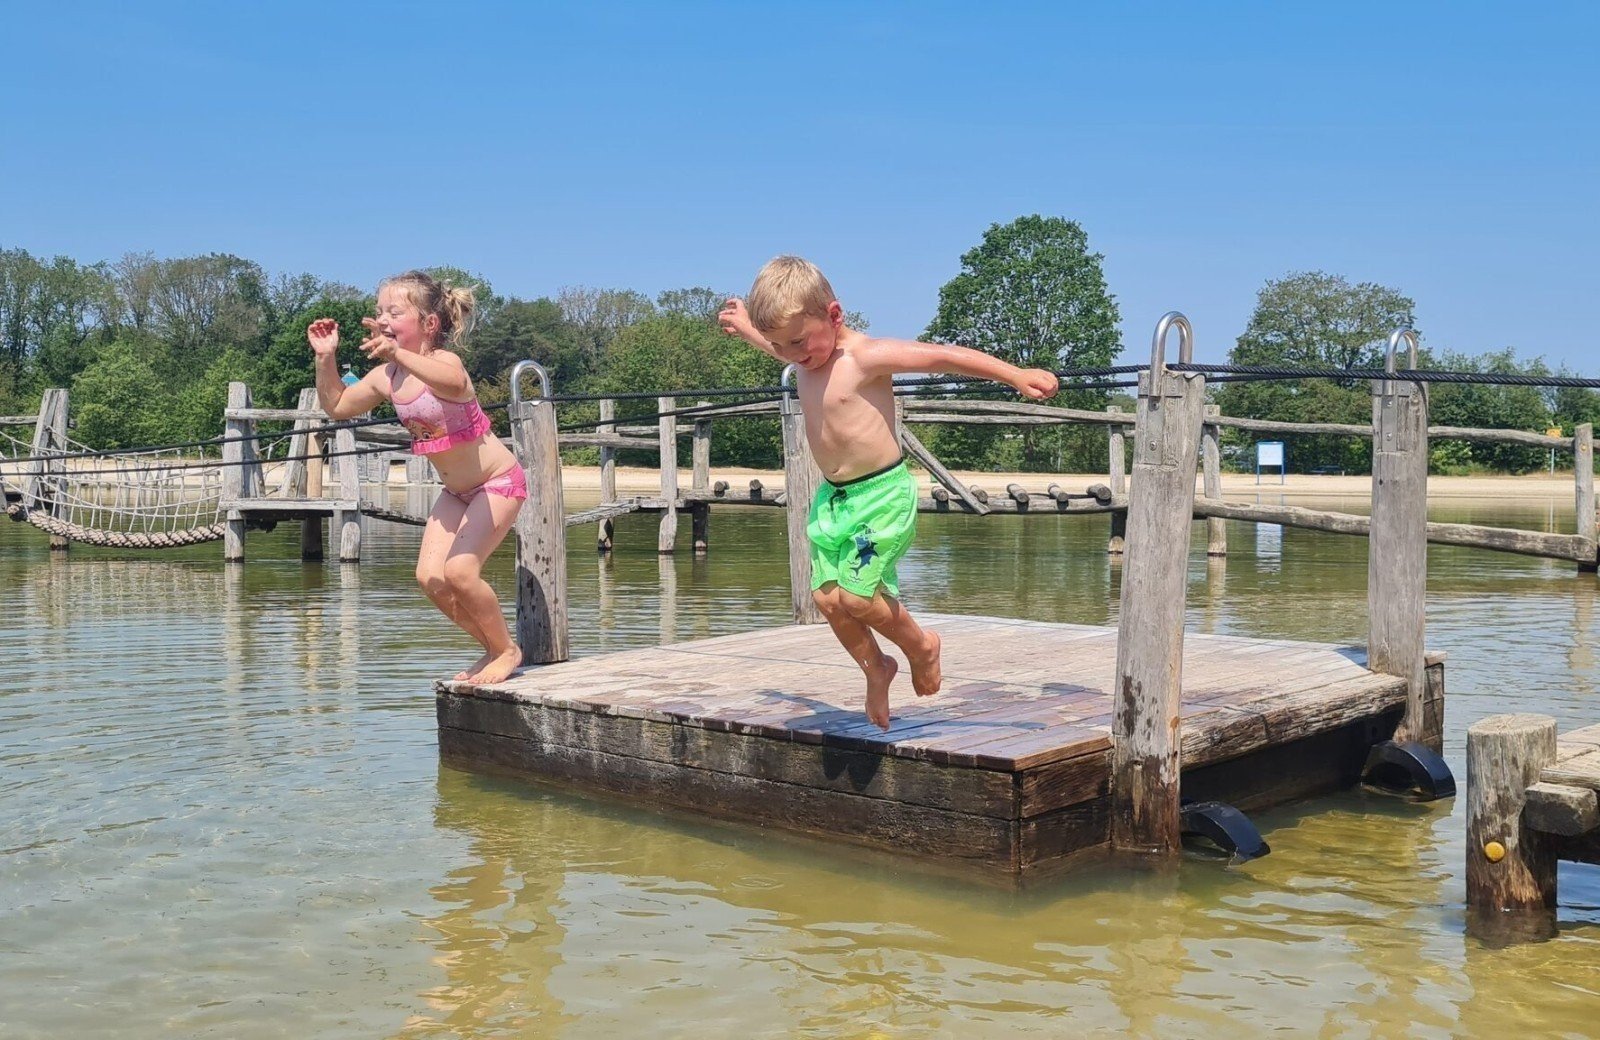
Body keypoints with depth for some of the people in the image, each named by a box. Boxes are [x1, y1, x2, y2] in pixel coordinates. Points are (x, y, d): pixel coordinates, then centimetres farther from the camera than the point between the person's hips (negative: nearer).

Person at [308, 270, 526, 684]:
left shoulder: (444, 361, -25)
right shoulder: (387, 376, -2)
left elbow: (453, 384, -52)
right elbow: (336, 405, 13)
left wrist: (398, 353, -67)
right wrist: (326, 357, -2)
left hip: (498, 482, -8)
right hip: (456, 490, 8)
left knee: (459, 570, -21)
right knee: (429, 577, -2)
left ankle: (507, 650, 3)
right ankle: (493, 648, 18)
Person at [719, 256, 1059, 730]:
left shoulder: (866, 356, -15)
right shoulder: (807, 359, 8)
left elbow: (944, 355, -18)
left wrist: (1017, 376, -22)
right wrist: (747, 329, 46)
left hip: (882, 494, -8)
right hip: (832, 497, 8)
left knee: (855, 593, -16)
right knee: (827, 597, 2)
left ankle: (921, 645, 12)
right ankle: (876, 668, 26)